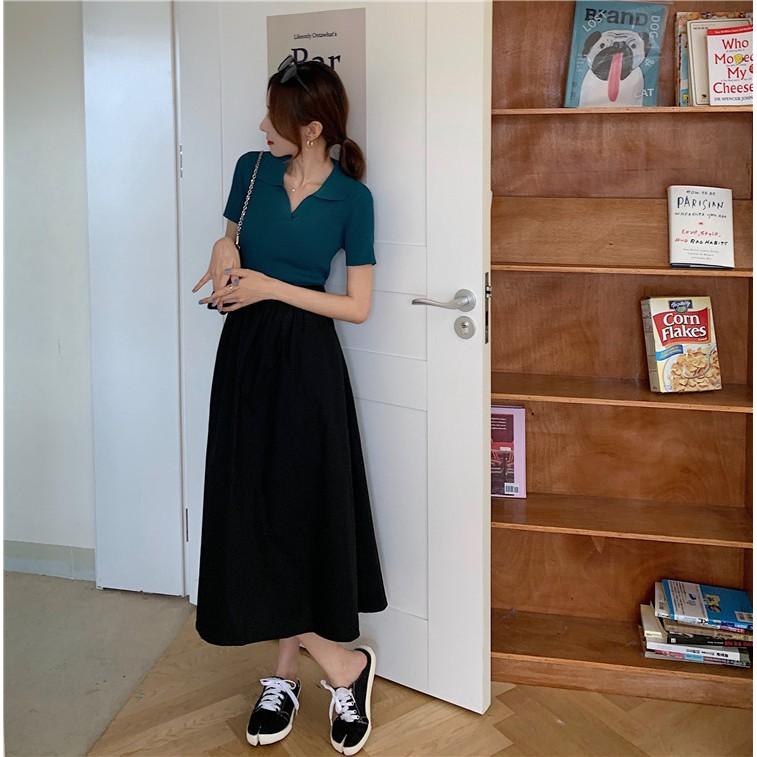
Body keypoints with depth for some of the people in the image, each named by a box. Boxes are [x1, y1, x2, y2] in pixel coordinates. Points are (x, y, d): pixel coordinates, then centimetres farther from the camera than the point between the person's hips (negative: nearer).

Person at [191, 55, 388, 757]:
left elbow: (358, 306, -7)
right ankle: (340, 665, 17)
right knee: (252, 511, 5)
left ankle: (286, 674, 15)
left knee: (301, 510, -3)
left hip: (306, 361, -4)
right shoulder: (253, 170, 5)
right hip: (245, 353, 5)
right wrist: (224, 258, -4)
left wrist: (273, 287, -14)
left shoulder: (351, 197, -6)